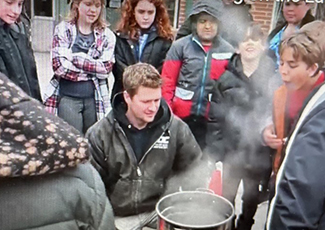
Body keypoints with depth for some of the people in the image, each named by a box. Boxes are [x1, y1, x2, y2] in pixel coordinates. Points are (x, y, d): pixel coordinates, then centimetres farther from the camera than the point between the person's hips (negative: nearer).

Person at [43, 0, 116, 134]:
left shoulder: (106, 35, 7)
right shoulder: (63, 29, 3)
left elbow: (106, 68, -6)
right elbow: (59, 65, -9)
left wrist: (76, 57, -13)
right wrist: (93, 69, -7)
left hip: (95, 99, 2)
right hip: (68, 97, -2)